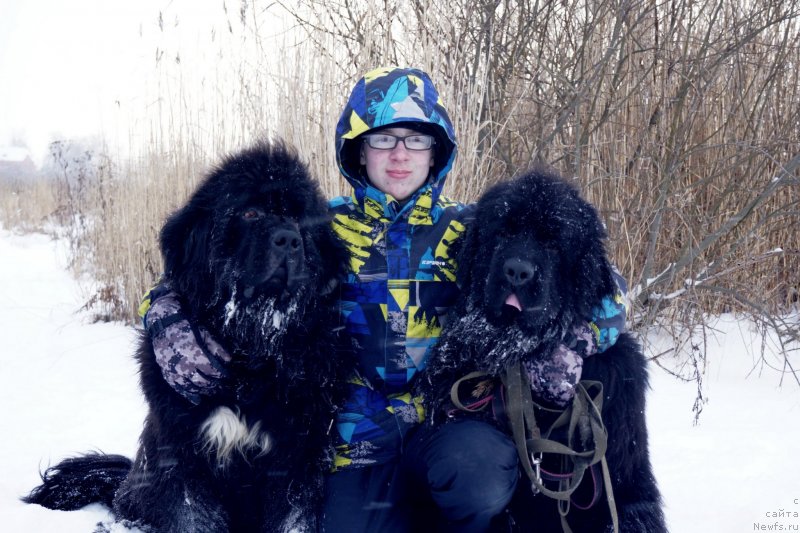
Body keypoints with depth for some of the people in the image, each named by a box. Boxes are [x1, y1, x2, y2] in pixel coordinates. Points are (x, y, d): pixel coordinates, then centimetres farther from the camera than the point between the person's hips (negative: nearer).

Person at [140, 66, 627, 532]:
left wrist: (562, 347, -16)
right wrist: (184, 344, -16)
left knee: (479, 469, -33)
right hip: (359, 446, 0)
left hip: (448, 428, 0)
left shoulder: (468, 231, 7)